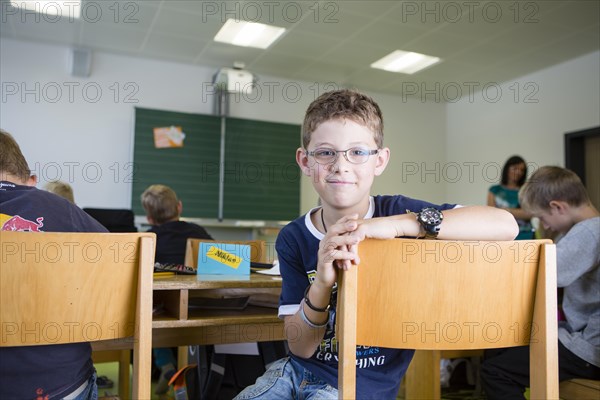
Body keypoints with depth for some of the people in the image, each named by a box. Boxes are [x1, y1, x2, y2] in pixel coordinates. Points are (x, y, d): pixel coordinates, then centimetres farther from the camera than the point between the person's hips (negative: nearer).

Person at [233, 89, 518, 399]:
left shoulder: (396, 212, -12)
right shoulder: (293, 238, -7)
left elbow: (505, 225, -24)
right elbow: (301, 347, -9)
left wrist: (399, 224, -33)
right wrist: (321, 284, -28)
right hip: (295, 370, 3)